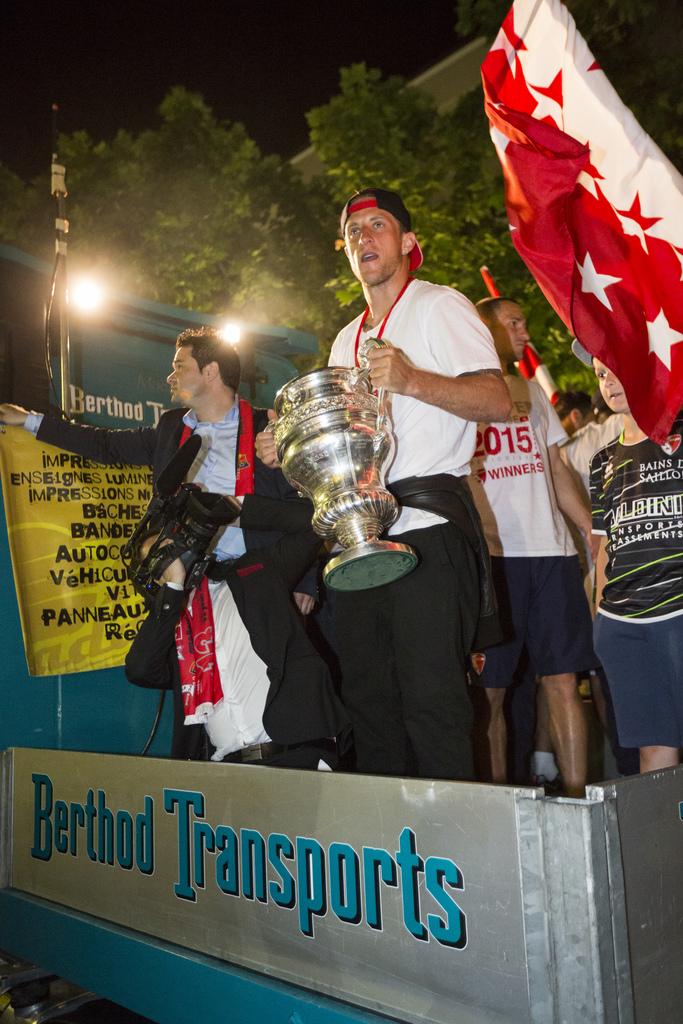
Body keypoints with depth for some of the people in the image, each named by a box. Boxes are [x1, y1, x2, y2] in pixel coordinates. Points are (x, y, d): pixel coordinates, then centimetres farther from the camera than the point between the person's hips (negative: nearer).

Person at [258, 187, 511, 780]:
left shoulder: (439, 307, 2)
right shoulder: (346, 342, 24)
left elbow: (498, 401, -11)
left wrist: (410, 380, -24)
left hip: (428, 526, -7)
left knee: (431, 694, -9)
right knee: (367, 693, 10)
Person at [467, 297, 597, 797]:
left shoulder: (532, 391, 23)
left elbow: (558, 469, 22)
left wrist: (596, 533, 12)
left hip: (552, 550, 5)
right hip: (493, 556, -4)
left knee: (562, 680, 3)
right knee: (490, 689, 0)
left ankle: (578, 795, 10)